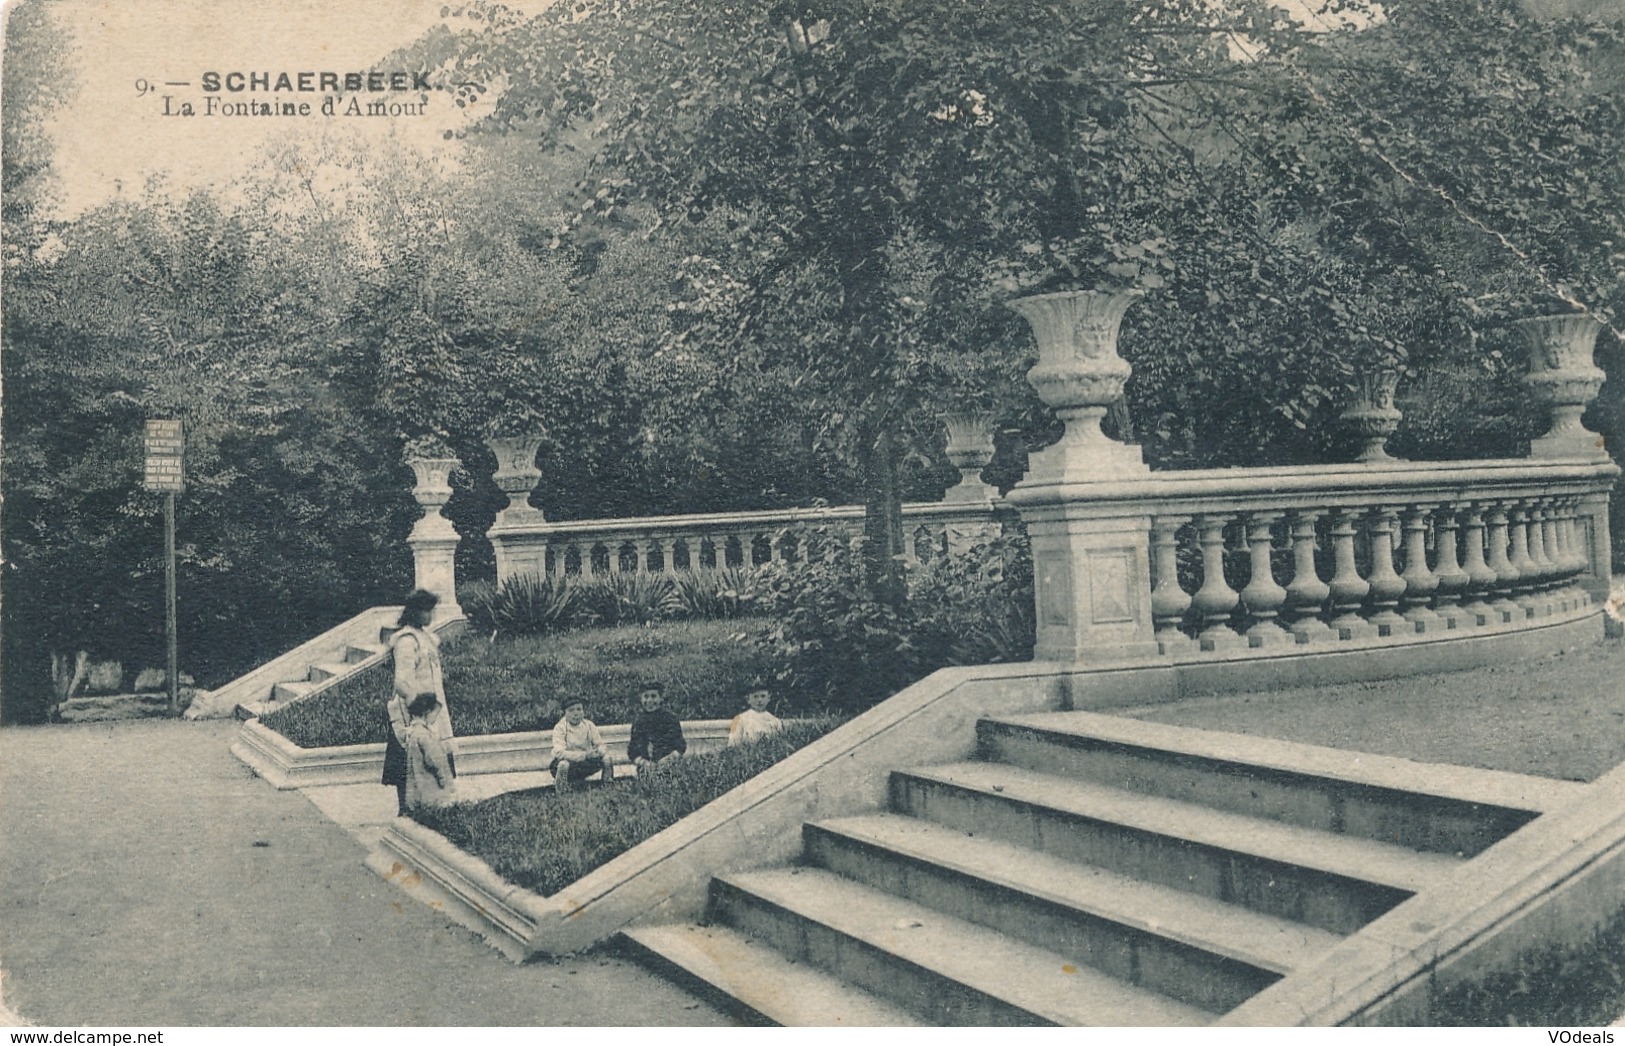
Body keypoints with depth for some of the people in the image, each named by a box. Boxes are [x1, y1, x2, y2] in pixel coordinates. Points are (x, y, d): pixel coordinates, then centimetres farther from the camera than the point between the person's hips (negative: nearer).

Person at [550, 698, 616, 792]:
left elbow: (599, 745, -2)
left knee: (608, 758, -16)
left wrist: (602, 751, -30)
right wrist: (585, 755, -38)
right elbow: (559, 752, -27)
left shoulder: (589, 725, -2)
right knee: (563, 764, -39)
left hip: (586, 763, 5)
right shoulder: (560, 727, -15)